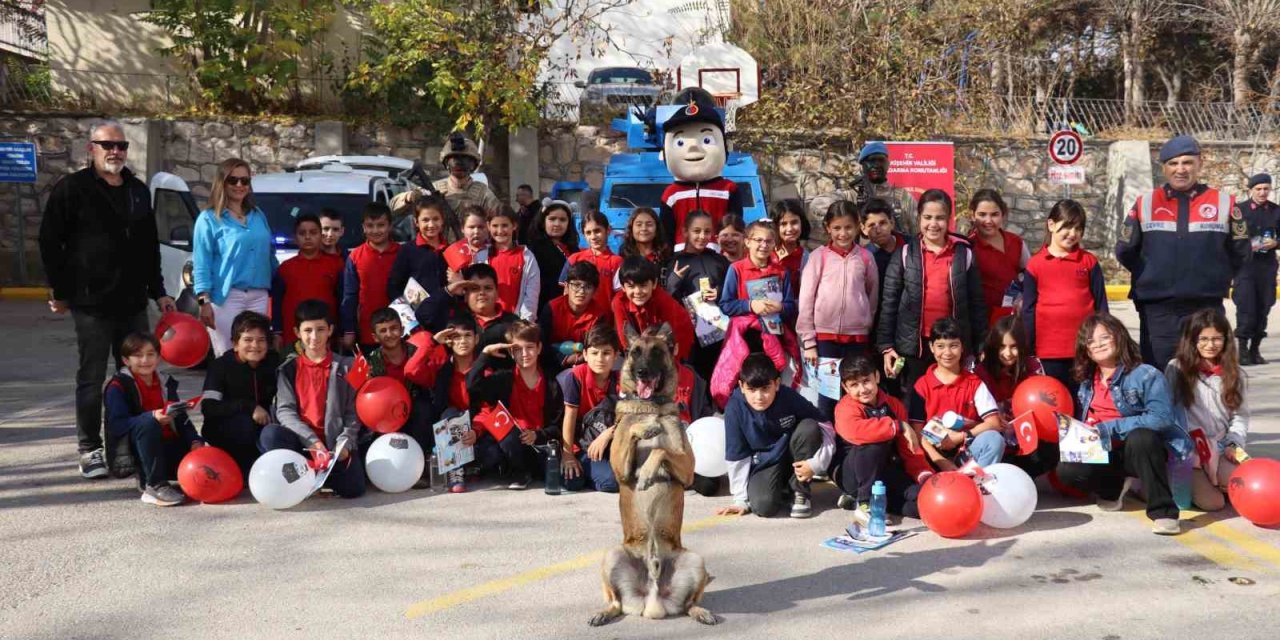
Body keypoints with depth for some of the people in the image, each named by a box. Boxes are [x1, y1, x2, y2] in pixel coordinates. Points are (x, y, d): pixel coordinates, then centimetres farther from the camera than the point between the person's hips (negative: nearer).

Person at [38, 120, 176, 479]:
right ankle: (90, 449, 12)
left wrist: (158, 292, 16)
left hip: (133, 302, 6)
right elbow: (49, 242, -4)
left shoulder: (138, 191, 15)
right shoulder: (72, 189, -3)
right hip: (91, 304, -5)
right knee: (92, 379, 2)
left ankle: (127, 446, 19)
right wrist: (60, 291, -5)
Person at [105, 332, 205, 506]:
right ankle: (155, 485, -28)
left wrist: (195, 441, -11)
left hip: (167, 447, 5)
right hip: (132, 453, -5)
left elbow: (181, 418, 7)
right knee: (148, 423, -35)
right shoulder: (118, 386, -5)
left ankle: (147, 478, 7)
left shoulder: (166, 383, 13)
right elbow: (115, 425, -18)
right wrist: (152, 417, -31)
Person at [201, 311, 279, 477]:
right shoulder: (221, 366, -13)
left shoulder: (274, 362, -3)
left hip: (261, 426, 3)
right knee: (245, 423, -34)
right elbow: (208, 408, -23)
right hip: (222, 430, -3)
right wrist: (249, 406, -32)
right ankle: (244, 474, -14)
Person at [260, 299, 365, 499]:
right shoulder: (289, 368, 10)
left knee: (352, 487, -24)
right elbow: (284, 410, -1)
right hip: (300, 441, 0)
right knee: (270, 434, -32)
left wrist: (345, 443, -14)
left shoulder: (345, 366, 9)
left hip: (333, 442, 0)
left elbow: (352, 411, 4)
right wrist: (312, 440, -16)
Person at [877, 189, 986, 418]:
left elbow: (976, 303, 7)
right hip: (913, 345, 0)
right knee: (914, 411, 6)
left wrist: (981, 346, 5)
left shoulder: (964, 254, 4)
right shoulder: (904, 253, 2)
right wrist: (886, 345, -4)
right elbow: (889, 301, 1)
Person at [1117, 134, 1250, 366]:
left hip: (1207, 310, 0)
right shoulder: (1145, 204, 4)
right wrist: (1152, 277, 9)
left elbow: (1240, 251, 11)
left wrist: (1216, 278, 8)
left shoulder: (1224, 203, 2)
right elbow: (1125, 250, 11)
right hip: (1157, 311, 0)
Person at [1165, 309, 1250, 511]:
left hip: (1219, 450, 4)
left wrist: (1233, 445, -5)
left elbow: (1240, 415, 9)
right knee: (1212, 502, -21)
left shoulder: (1234, 373, 10)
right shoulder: (1177, 369, 0)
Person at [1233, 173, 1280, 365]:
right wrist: (1245, 246, -15)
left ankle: (1255, 349, 13)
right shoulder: (1238, 209, 1)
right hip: (1245, 264, -3)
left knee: (1264, 306, 3)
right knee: (1245, 305, -9)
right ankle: (1243, 349, -4)